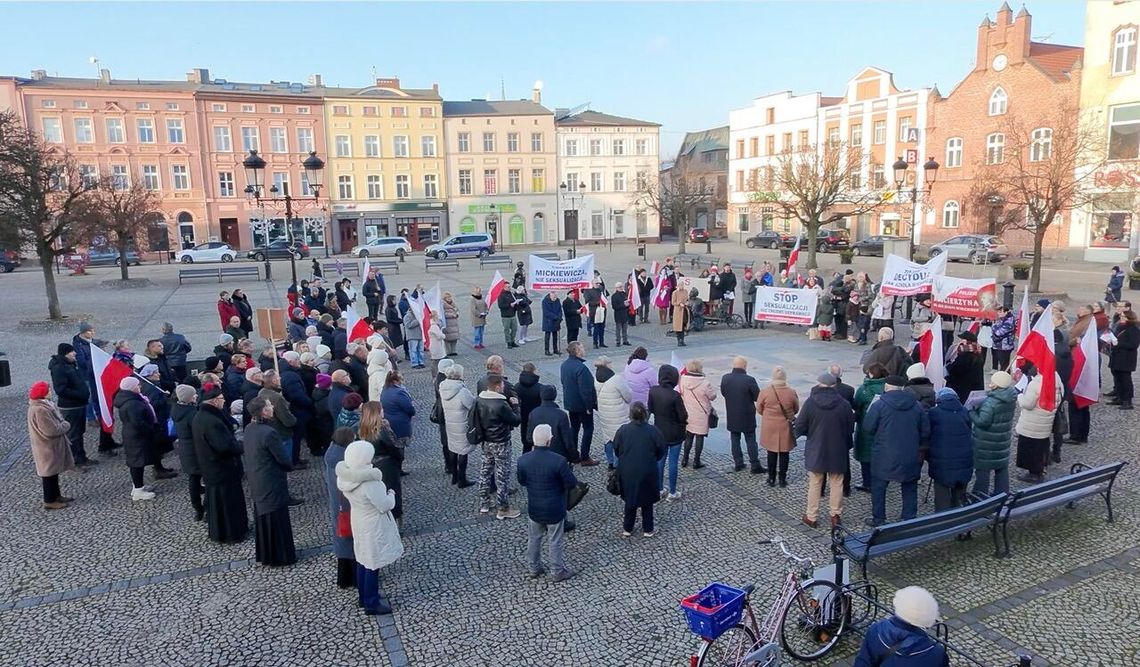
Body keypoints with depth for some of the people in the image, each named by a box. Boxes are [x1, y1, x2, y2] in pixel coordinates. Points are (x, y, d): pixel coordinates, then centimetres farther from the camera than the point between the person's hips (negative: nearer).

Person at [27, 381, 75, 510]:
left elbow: (55, 421, 14)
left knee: (54, 472, 21)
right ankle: (49, 501, 16)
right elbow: (52, 430, -28)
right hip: (47, 448, -10)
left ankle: (56, 495, 33)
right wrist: (66, 425, -14)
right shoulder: (40, 410, -29)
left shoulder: (43, 404, 3)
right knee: (49, 474, 4)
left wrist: (62, 424, -3)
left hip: (52, 446, 10)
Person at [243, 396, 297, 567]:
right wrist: (289, 466, 2)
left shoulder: (249, 429, -1)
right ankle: (280, 555, 16)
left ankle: (263, 552, 34)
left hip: (256, 482, 8)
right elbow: (284, 459, -20)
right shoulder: (269, 433, -27)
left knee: (262, 517, 21)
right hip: (272, 484, -8)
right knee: (276, 519, 5)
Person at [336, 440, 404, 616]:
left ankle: (363, 597, 39)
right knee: (372, 565, 8)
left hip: (358, 522, 8)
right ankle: (372, 604, 22)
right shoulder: (369, 482, -34)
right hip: (373, 527, -8)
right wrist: (391, 494, -5)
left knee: (363, 560, 23)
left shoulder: (345, 475, -10)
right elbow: (385, 505, -25)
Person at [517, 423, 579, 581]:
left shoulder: (523, 460, -15)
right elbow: (571, 484, -16)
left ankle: (534, 568, 38)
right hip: (554, 510, -3)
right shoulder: (558, 461, -27)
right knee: (556, 542, 15)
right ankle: (558, 572, 30)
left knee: (534, 539, 22)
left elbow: (521, 482, 1)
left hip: (534, 509, 4)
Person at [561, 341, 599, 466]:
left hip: (569, 403, 8)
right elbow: (585, 389, -25)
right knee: (588, 429, 4)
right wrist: (589, 406, -19)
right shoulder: (580, 367, -25)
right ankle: (585, 458, 7)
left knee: (574, 428, 19)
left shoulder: (564, 365, 4)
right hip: (582, 404, -8)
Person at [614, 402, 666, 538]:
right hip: (647, 472, -1)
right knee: (647, 501, 17)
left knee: (630, 499, 19)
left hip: (627, 472, 1)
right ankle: (647, 529, 27)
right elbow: (661, 451, -3)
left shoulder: (623, 430, -9)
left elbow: (616, 450, 0)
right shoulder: (653, 431, -12)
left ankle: (627, 528, 29)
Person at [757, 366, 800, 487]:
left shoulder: (765, 392, -14)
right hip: (785, 428, 0)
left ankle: (771, 479, 21)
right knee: (784, 454, 12)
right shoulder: (791, 392, -12)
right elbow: (796, 409, 3)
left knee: (772, 453, 14)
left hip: (770, 428, 0)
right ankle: (782, 479, 19)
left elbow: (759, 410, -2)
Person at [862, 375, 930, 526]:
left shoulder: (879, 405, -11)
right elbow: (926, 431, 6)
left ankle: (879, 519, 16)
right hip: (910, 457, 3)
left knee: (878, 487, 10)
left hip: (884, 456, -3)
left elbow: (867, 427, -9)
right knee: (910, 489, 16)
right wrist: (921, 449, 18)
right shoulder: (916, 406, 2)